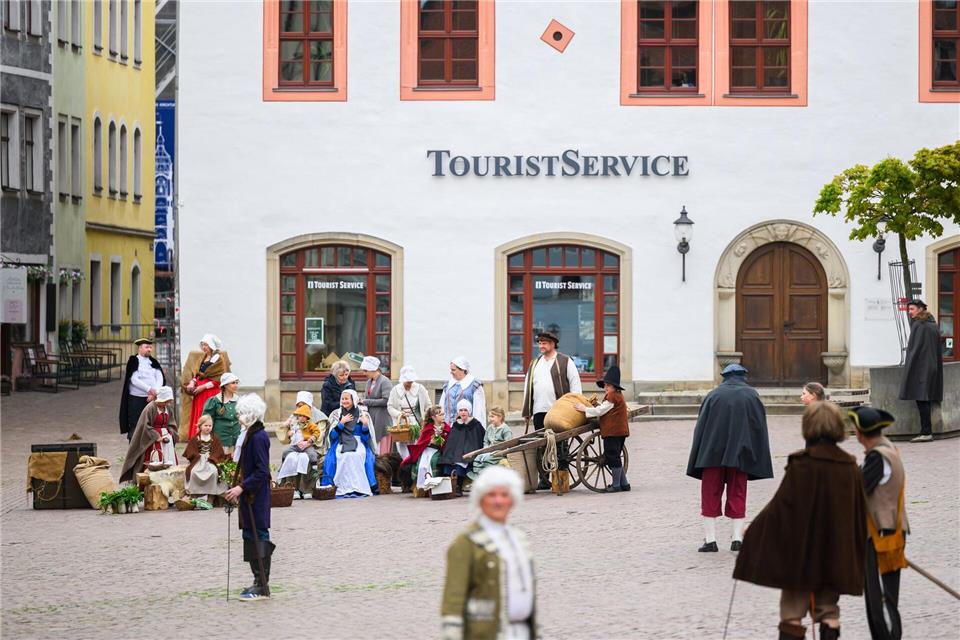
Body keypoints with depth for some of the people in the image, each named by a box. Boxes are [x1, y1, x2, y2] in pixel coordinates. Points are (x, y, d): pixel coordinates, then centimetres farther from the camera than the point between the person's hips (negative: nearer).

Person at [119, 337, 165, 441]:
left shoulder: (154, 362, 13)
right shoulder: (133, 361, -1)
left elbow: (160, 379, 4)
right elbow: (134, 380, -12)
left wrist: (154, 392, -13)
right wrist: (149, 389, -18)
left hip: (152, 399, 4)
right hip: (136, 399, -4)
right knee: (135, 428, -3)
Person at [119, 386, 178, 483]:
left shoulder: (168, 408, 6)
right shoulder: (150, 408, -15)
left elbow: (172, 425, 11)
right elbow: (146, 426, -16)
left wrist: (169, 434, -9)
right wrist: (157, 437, -19)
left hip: (165, 434, 6)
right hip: (152, 437, -6)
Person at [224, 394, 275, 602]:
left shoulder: (258, 437, -18)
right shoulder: (250, 434, 13)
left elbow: (262, 471, -22)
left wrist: (242, 488, -23)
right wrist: (239, 487, 16)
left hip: (256, 496, -10)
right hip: (250, 494, 10)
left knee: (256, 536, -7)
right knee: (252, 536, 13)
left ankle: (261, 587, -4)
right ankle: (260, 583, 19)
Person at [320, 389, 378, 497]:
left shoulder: (363, 414, 9)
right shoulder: (336, 414, 11)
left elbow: (366, 437, 4)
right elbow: (333, 435, 1)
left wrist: (365, 424, -13)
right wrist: (342, 422, -7)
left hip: (359, 444, 0)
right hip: (341, 444, 0)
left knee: (357, 455, -34)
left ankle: (359, 487, -32)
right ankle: (345, 488, -33)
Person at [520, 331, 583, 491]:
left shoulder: (565, 361, 4)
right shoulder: (534, 364, 19)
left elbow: (575, 383, 1)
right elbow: (528, 388, 20)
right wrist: (526, 412, 15)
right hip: (540, 411, 5)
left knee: (559, 445, -4)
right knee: (541, 446, 3)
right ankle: (544, 479, 7)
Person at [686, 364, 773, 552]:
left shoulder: (713, 396, 4)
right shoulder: (752, 395, 5)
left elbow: (700, 427, 2)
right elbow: (760, 429, 4)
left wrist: (698, 461, 6)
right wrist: (758, 462, 8)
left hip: (712, 453, -1)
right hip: (740, 454, 1)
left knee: (710, 495, 5)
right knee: (737, 494, 9)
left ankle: (710, 539, 0)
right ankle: (737, 538, 3)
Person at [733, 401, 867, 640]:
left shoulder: (802, 464, -15)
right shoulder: (850, 466, 0)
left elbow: (781, 505, -12)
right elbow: (860, 511, 7)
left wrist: (754, 530, 1)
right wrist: (855, 557, 19)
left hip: (801, 550, -4)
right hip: (837, 555, 4)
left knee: (792, 611, 4)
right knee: (828, 610, 13)